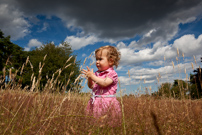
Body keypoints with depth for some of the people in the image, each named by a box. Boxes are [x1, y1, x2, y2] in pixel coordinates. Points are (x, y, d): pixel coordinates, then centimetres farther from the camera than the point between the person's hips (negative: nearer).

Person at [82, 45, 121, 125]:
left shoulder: (112, 73, -7)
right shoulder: (97, 73, 13)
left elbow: (104, 83, -23)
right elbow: (91, 86, 14)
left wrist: (92, 76, -20)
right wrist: (89, 78, -4)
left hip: (107, 103, -6)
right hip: (95, 102, 6)